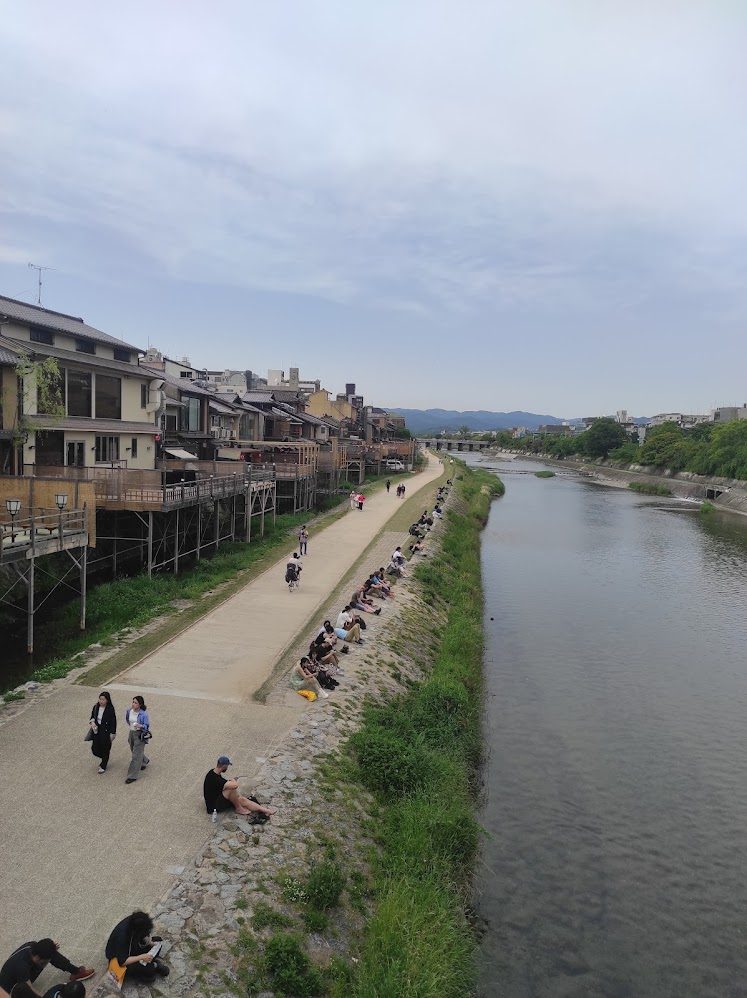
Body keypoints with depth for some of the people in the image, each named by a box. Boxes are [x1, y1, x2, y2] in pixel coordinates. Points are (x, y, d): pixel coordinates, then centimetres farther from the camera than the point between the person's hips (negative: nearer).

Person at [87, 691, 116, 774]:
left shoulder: (110, 709, -18)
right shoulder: (96, 707, -4)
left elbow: (113, 722, -12)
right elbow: (92, 716, 11)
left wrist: (112, 734, -11)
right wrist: (92, 722, -11)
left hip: (106, 732, -5)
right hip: (96, 730, 5)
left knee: (105, 748, 7)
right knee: (95, 749, 10)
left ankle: (103, 766, 27)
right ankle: (104, 759, 40)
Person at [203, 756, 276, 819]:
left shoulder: (215, 773, 1)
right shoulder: (213, 778, -31)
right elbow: (235, 785, -36)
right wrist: (234, 781, -14)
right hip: (214, 805, -10)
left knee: (242, 800, -3)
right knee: (231, 788, -28)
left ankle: (265, 810, -4)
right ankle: (238, 808, -7)